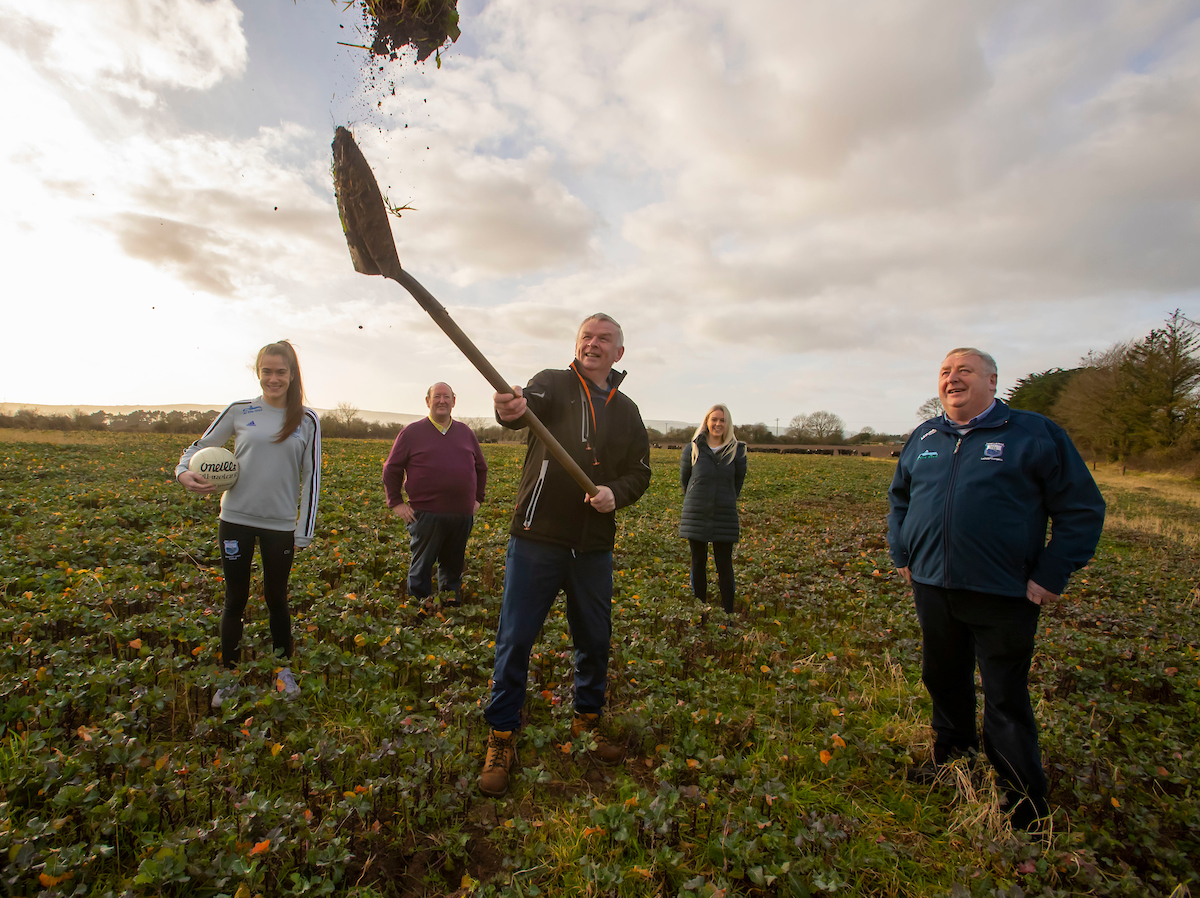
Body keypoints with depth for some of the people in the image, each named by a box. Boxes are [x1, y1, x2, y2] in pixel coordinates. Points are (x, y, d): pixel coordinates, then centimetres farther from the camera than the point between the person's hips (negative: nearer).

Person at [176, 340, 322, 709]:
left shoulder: (307, 420, -1)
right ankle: (229, 677, 28)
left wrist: (304, 531, -2)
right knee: (235, 600, 11)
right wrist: (184, 472, -11)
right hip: (236, 520, 1)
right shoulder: (240, 411, 1)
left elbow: (311, 477, 0)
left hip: (280, 525, -1)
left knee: (276, 599, 12)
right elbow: (200, 445, 11)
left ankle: (284, 670, 30)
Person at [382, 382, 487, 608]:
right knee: (422, 566, 6)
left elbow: (480, 468, 23)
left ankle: (452, 606, 31)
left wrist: (478, 498, 17)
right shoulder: (412, 432, 2)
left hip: (461, 515, 4)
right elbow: (391, 469, 6)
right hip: (426, 514, -3)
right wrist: (395, 502, 0)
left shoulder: (466, 432, 13)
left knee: (453, 565, 15)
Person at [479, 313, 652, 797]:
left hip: (594, 545, 4)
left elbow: (640, 471, 12)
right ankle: (502, 738, 22)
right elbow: (529, 404, -24)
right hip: (537, 537, -4)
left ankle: (587, 720, 40)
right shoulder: (553, 384, -1)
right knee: (515, 639, 3)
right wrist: (510, 409, -49)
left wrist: (617, 493, -11)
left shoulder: (627, 411, 11)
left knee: (595, 639, 16)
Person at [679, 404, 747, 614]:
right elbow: (684, 478, 10)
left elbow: (739, 480, 13)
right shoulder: (692, 449, -2)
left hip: (724, 518, 0)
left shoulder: (737, 451, -1)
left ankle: (728, 611, 16)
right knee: (698, 564, 10)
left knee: (724, 566, 4)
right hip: (696, 517, 1)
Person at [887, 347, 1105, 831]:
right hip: (932, 588, 5)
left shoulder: (1035, 433, -4)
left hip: (1003, 596, -4)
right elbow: (899, 497, 21)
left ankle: (1026, 804, 23)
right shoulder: (923, 437, 9)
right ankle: (951, 753, 42)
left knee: (1006, 699, 6)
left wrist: (1051, 577, -9)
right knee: (943, 678, 20)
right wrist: (901, 554, 12)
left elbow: (1082, 510, -3)